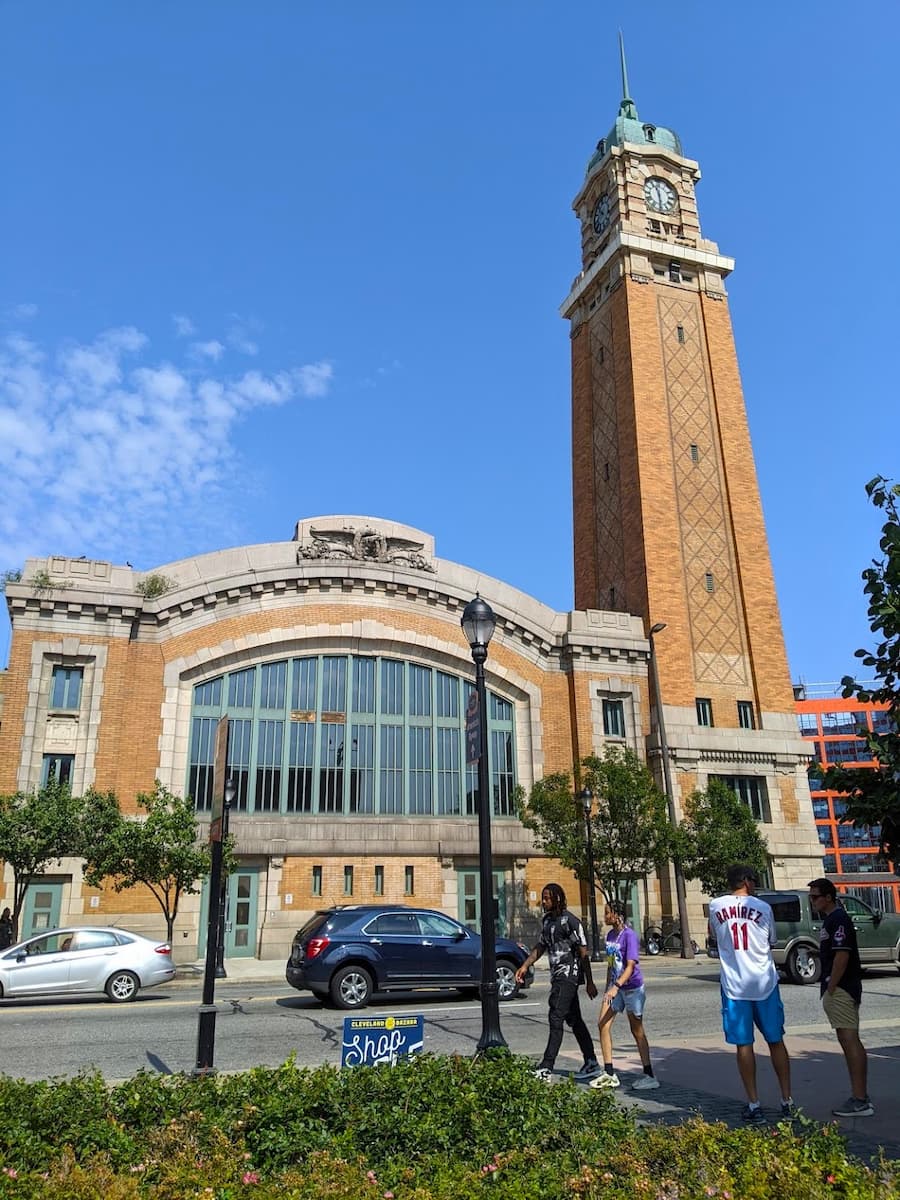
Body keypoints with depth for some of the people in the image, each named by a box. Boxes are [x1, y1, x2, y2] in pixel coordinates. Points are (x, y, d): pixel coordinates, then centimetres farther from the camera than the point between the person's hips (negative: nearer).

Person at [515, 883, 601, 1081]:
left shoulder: (570, 921, -13)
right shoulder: (547, 920, 12)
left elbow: (583, 953, -12)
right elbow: (541, 946, 20)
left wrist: (589, 982, -11)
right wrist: (525, 965, 11)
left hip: (568, 975, -9)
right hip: (557, 976, 9)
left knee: (556, 1019, -12)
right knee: (574, 1021, 13)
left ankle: (546, 1069, -13)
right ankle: (592, 1064, 22)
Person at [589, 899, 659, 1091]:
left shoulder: (629, 935, -19)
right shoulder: (610, 935, 4)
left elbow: (630, 966, -25)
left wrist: (616, 987, -35)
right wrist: (607, 989, 18)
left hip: (632, 987, -7)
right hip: (615, 987, 7)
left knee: (637, 1031, 2)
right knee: (603, 1023, -2)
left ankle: (650, 1076, 16)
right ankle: (609, 1074, 7)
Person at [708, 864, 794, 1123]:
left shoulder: (715, 907, -2)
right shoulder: (763, 907, -4)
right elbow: (771, 943, 9)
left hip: (734, 986, 0)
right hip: (765, 984, 0)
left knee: (743, 1045, 5)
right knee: (776, 1041, 13)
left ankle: (754, 1105, 8)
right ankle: (787, 1101, 20)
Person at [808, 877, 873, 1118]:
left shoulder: (838, 919, -15)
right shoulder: (831, 919, 17)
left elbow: (842, 955, -22)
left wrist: (830, 989, -19)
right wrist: (829, 990, 20)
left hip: (841, 989, -11)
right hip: (841, 989, 11)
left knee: (850, 1041, -9)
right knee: (850, 1042, 13)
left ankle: (860, 1101, -6)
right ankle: (860, 1097, 20)